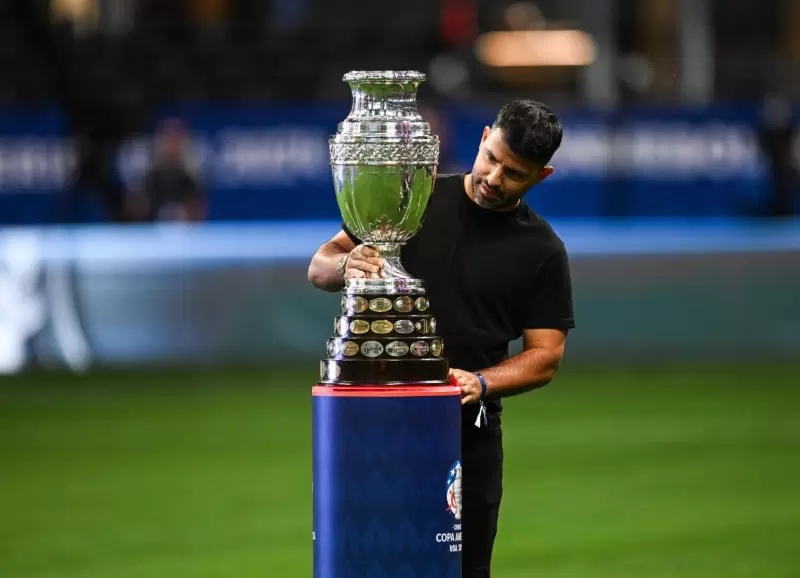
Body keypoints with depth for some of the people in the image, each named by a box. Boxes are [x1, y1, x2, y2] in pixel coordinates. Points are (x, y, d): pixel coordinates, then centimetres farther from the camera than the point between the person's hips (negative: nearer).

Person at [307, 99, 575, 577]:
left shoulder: (542, 251, 1)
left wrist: (480, 383, -19)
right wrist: (346, 264, -19)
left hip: (468, 430, -1)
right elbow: (320, 266, 5)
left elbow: (545, 356, 0)